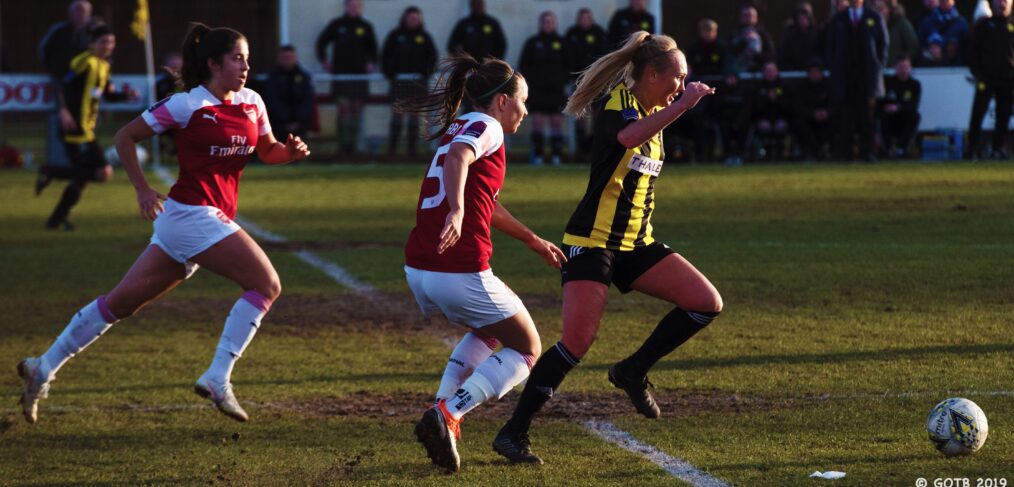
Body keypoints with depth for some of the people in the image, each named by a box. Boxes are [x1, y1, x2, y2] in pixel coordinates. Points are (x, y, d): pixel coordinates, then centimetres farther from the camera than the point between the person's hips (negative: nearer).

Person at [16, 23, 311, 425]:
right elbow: (125, 137, 0)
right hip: (194, 214, -7)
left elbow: (267, 152, 21)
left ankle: (43, 369, 18)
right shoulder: (187, 105, -9)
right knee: (266, 284, -15)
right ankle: (217, 379, -15)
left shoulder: (251, 103, 10)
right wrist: (142, 189, -5)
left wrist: (290, 150, -1)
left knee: (122, 302, 12)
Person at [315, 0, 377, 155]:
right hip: (340, 73, -2)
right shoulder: (337, 25, 3)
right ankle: (343, 143, -9)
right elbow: (321, 42, 13)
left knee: (356, 109, 3)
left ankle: (352, 144, 9)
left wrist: (371, 63, 7)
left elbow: (372, 48, 19)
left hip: (359, 74, 2)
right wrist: (324, 61, 8)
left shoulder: (365, 27, 7)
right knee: (344, 107, -11)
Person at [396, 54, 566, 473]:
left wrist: (535, 242, 45)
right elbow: (458, 158, -27)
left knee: (489, 330, 33)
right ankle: (447, 417, -11)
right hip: (461, 274, -8)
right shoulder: (486, 127, -3)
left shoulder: (460, 128, 24)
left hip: (418, 270, 9)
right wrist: (456, 209, -44)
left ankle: (443, 405, 12)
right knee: (526, 349, 9)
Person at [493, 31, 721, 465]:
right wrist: (683, 104, -36)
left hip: (635, 243, 8)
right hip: (592, 240, -8)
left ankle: (633, 371, 10)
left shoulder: (654, 111, 13)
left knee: (707, 304, -4)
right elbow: (629, 136, -38)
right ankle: (513, 432, -8)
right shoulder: (619, 101, -12)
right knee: (578, 340, -18)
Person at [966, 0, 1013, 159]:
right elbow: (973, 51, 7)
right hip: (986, 77, -1)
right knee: (978, 113, -7)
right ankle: (972, 148, -5)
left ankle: (998, 148, 9)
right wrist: (977, 73, -2)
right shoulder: (984, 25, 8)